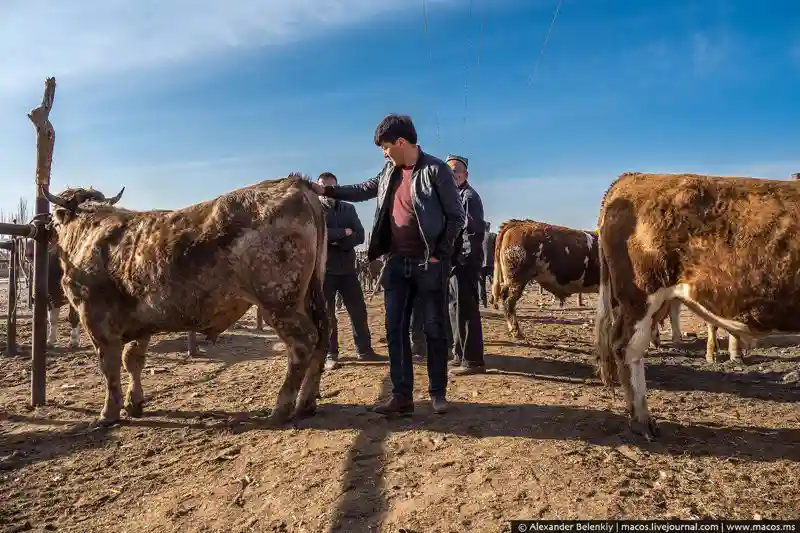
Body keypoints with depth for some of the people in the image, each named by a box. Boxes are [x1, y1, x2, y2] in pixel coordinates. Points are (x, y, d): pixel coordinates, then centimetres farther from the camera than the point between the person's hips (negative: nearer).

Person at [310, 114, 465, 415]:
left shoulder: (435, 170, -9)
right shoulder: (390, 172, 9)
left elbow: (456, 216, -7)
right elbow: (364, 190, 24)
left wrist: (440, 254, -11)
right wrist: (326, 190, 18)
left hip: (428, 263, -6)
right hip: (397, 262, 6)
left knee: (434, 329, 5)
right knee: (395, 329, 5)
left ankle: (438, 392, 18)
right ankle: (402, 395, 13)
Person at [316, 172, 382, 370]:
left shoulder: (348, 209, 11)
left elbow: (359, 235, -1)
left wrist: (337, 242, -14)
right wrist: (344, 232, -10)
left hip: (348, 268, 3)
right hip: (325, 269, -3)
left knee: (358, 310, 5)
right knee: (327, 314, 3)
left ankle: (364, 350, 16)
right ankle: (330, 355, 11)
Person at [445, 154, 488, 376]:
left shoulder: (469, 196, -8)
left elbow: (474, 233, -18)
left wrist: (463, 260, -19)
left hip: (464, 264, -10)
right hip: (454, 264, 10)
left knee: (466, 311, -8)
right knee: (455, 310, 15)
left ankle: (473, 360, -3)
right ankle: (460, 355, 26)